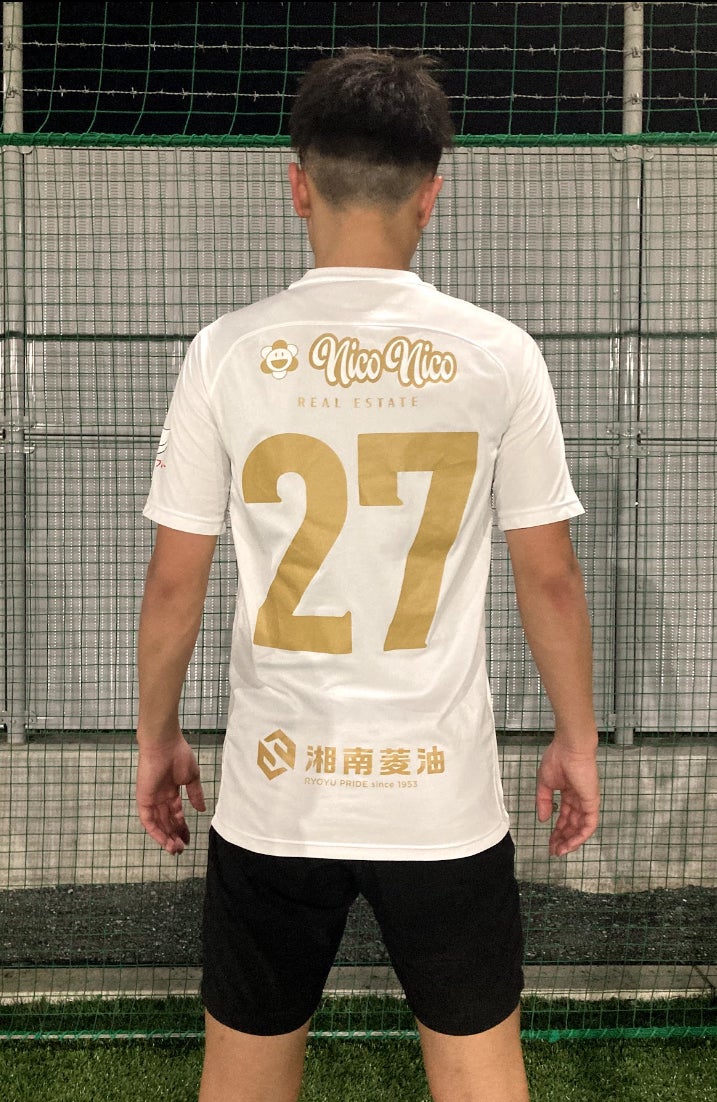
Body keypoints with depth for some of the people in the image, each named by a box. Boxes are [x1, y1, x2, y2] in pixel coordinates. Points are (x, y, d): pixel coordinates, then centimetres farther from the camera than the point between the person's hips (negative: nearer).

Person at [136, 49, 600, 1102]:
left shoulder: (228, 352, -6)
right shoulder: (498, 354, -6)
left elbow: (174, 583, -2)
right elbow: (550, 577, -2)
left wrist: (157, 738, 13)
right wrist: (577, 741, 12)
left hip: (275, 789, 1)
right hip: (444, 794, 0)